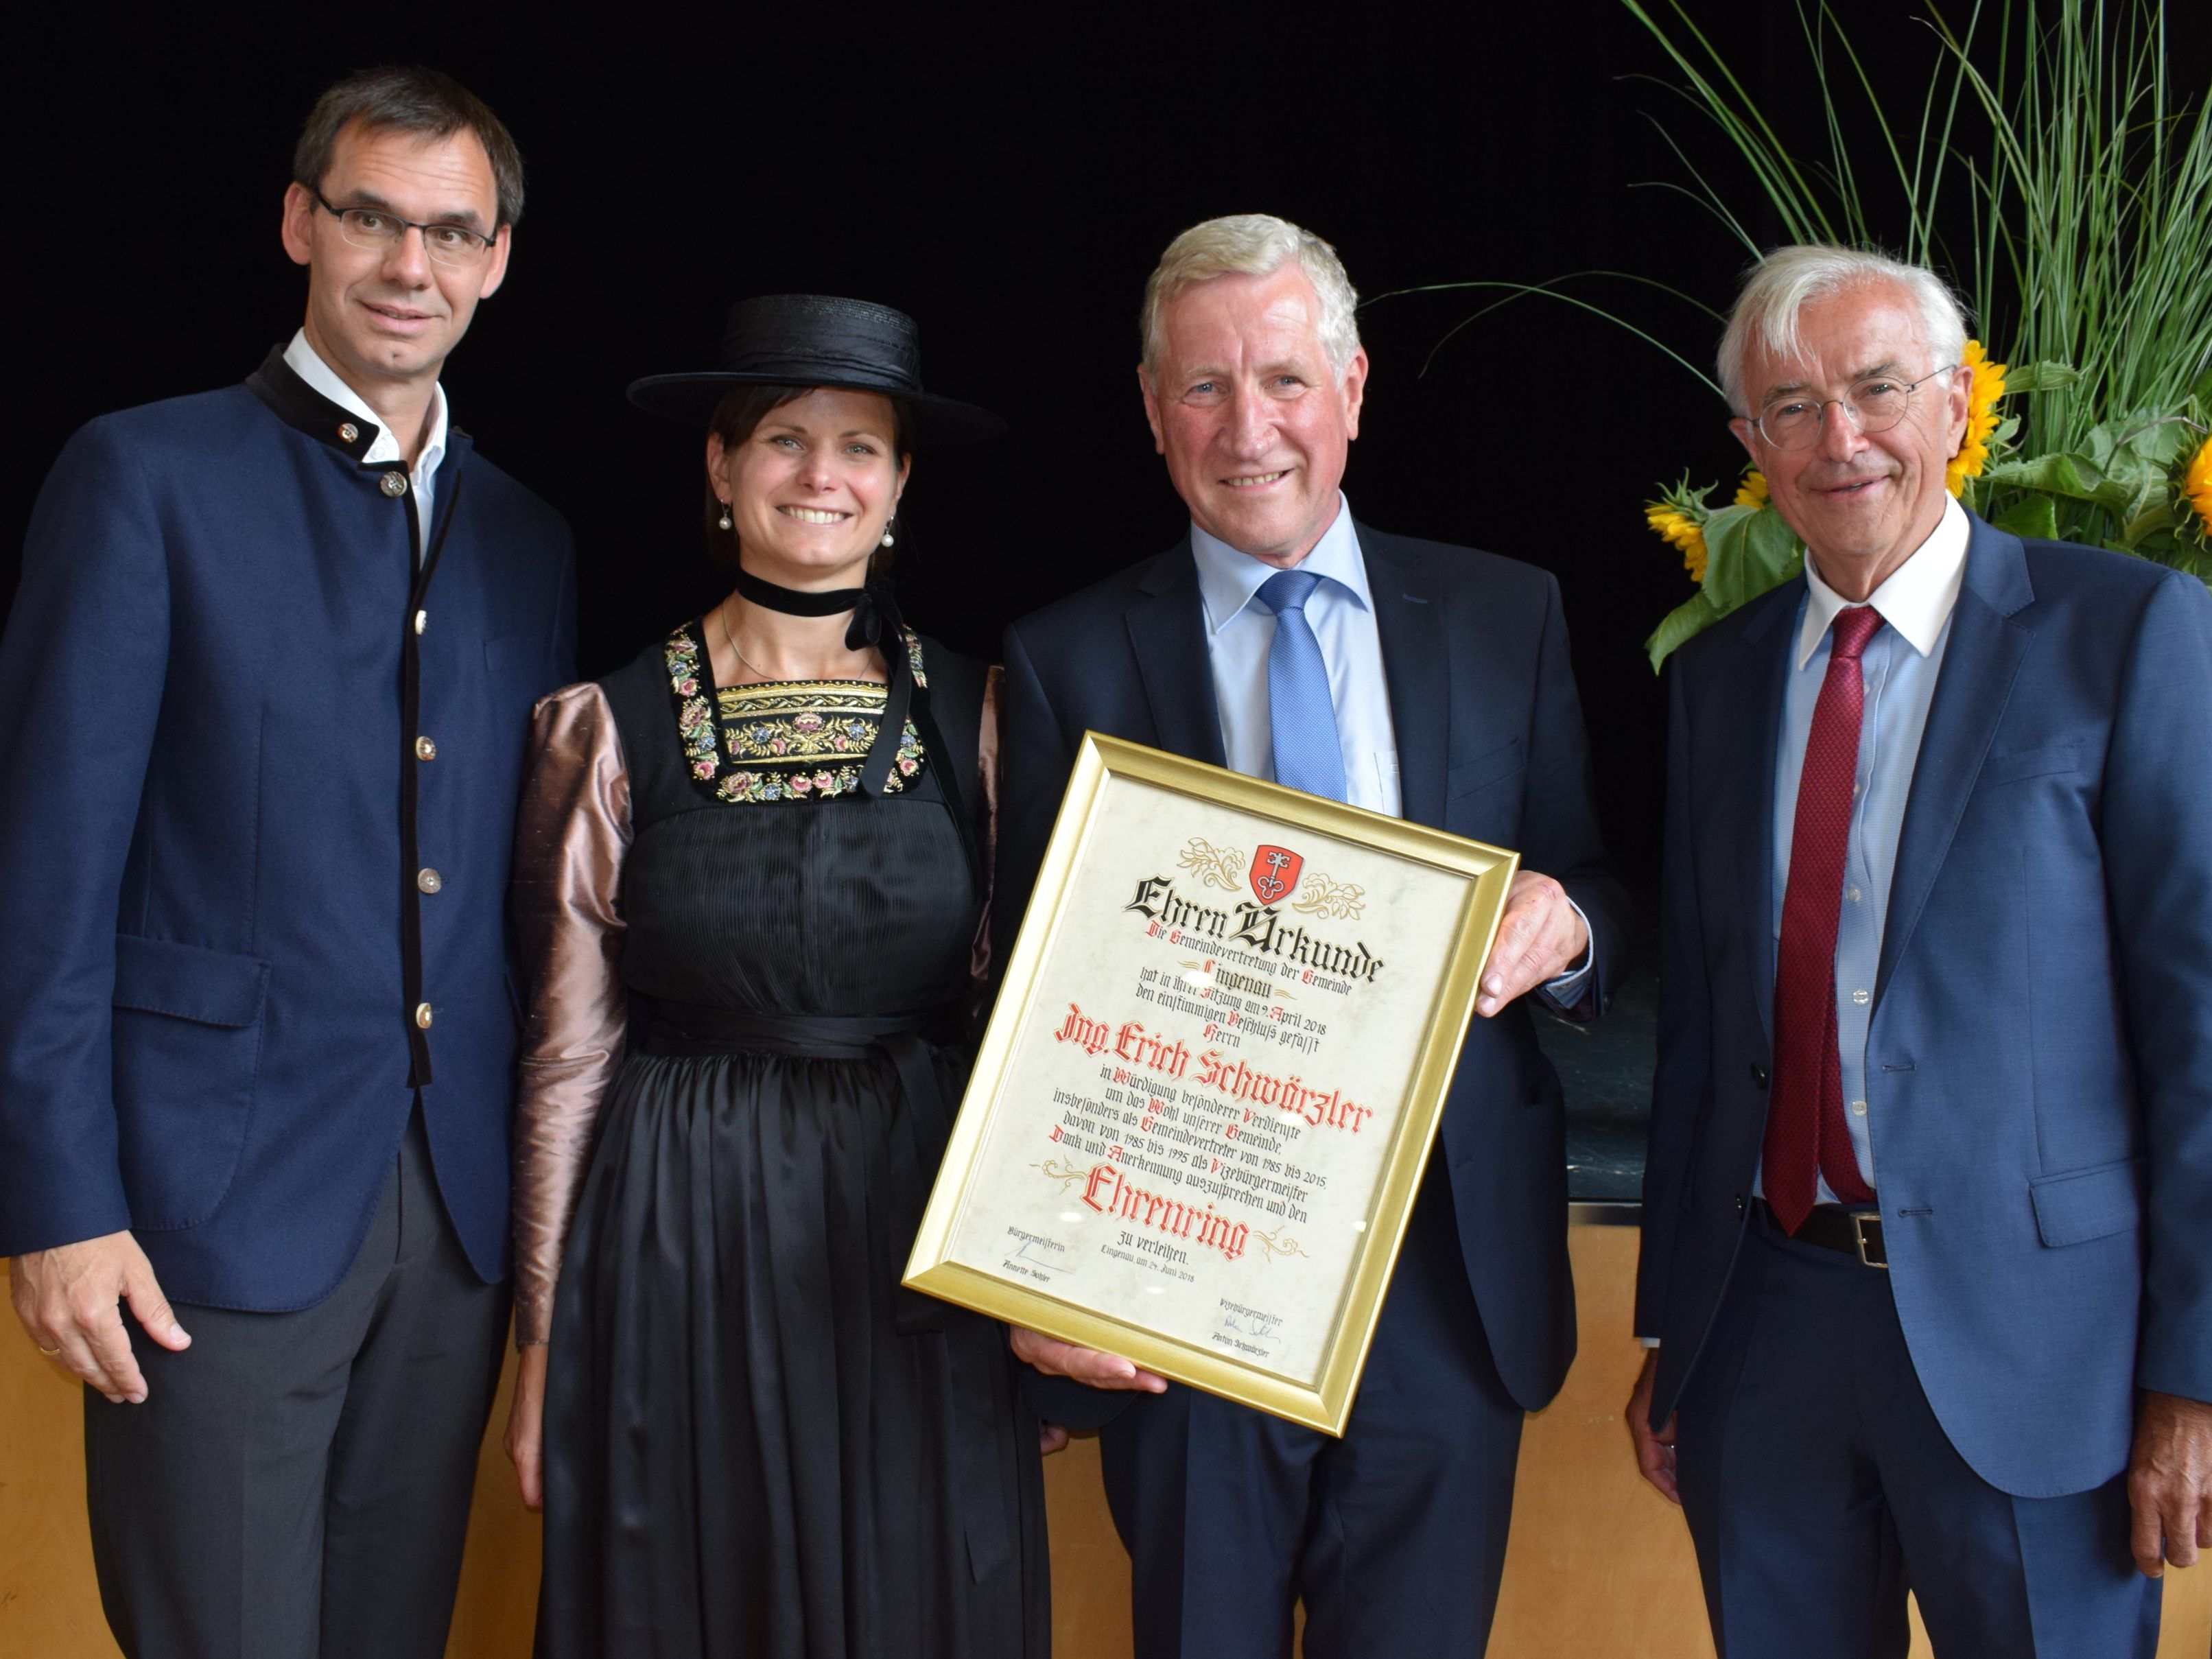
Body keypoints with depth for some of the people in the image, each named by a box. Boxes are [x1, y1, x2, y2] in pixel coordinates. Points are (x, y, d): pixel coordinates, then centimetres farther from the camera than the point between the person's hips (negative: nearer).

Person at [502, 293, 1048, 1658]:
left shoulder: (974, 713, 2)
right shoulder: (615, 725, -1)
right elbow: (569, 1050, 2)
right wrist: (544, 1341, 3)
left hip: (924, 1238, 1)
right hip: (681, 1247, -1)